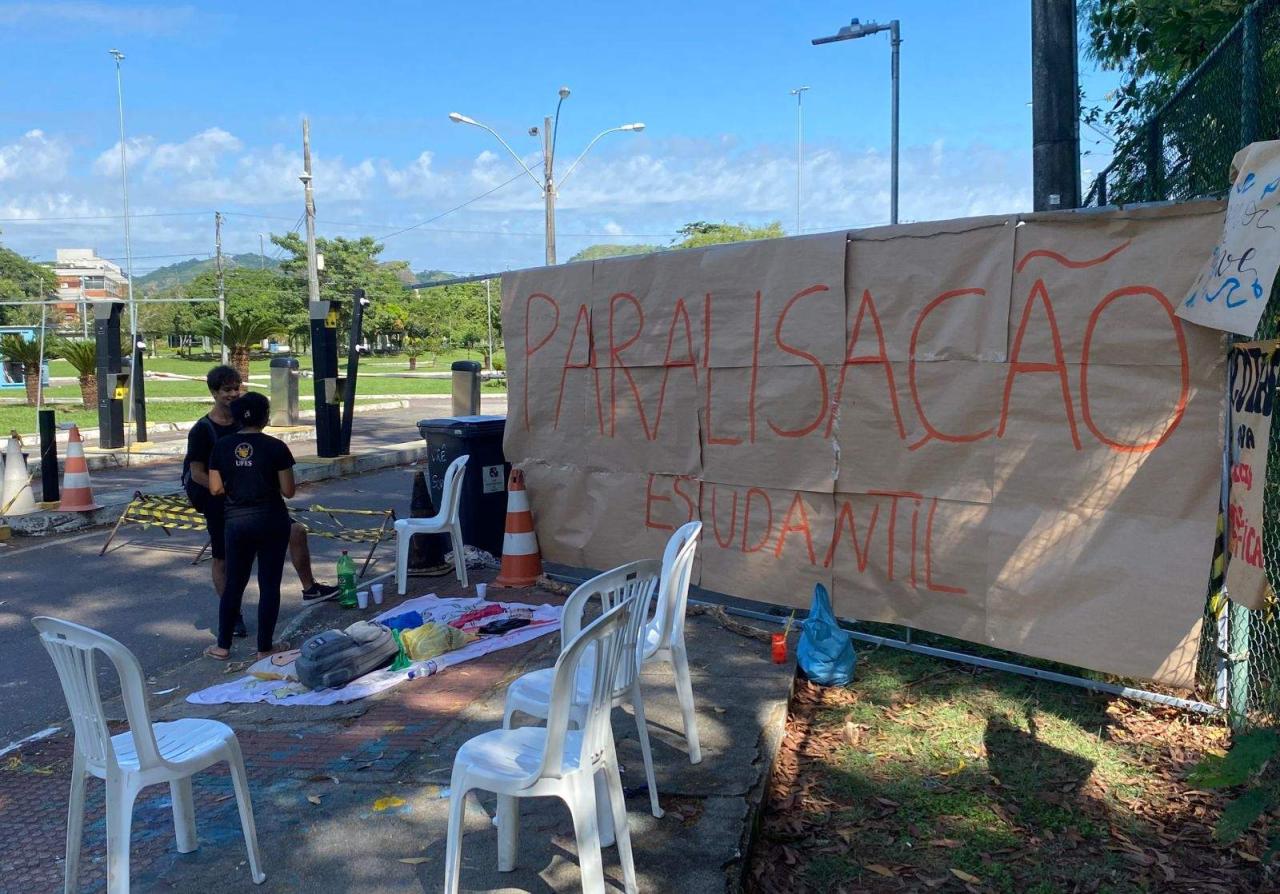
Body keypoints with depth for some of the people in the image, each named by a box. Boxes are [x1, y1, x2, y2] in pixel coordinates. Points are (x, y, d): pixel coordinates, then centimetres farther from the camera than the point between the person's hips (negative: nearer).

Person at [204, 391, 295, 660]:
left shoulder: (222, 446, -2)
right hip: (270, 522, -3)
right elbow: (288, 491, -9)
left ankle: (223, 646, 21)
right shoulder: (275, 447, -12)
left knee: (234, 584, 15)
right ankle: (265, 648, 13)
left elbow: (215, 489, 0)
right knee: (269, 585, 7)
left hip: (236, 522, 3)